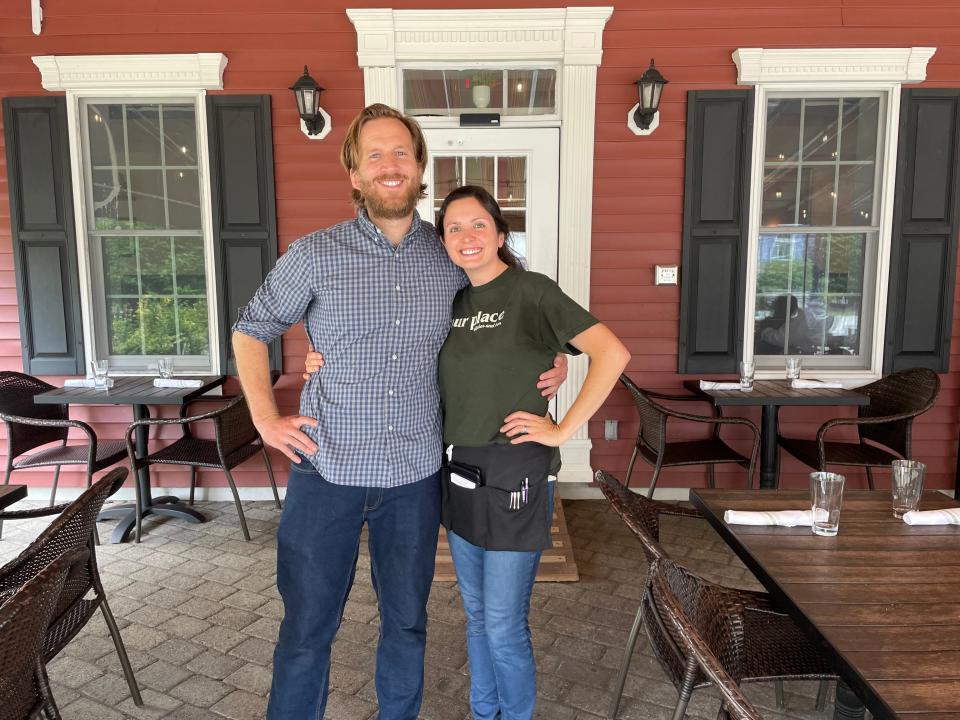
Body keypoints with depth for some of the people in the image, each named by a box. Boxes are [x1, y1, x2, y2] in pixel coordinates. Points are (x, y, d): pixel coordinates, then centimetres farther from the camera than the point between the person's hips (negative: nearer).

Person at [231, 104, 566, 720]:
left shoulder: (453, 258, 1)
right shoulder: (314, 255, -5)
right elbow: (251, 331, 7)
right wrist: (266, 418, -2)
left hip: (415, 474, 2)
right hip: (326, 469, -1)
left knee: (407, 620, 19)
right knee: (308, 627, 11)